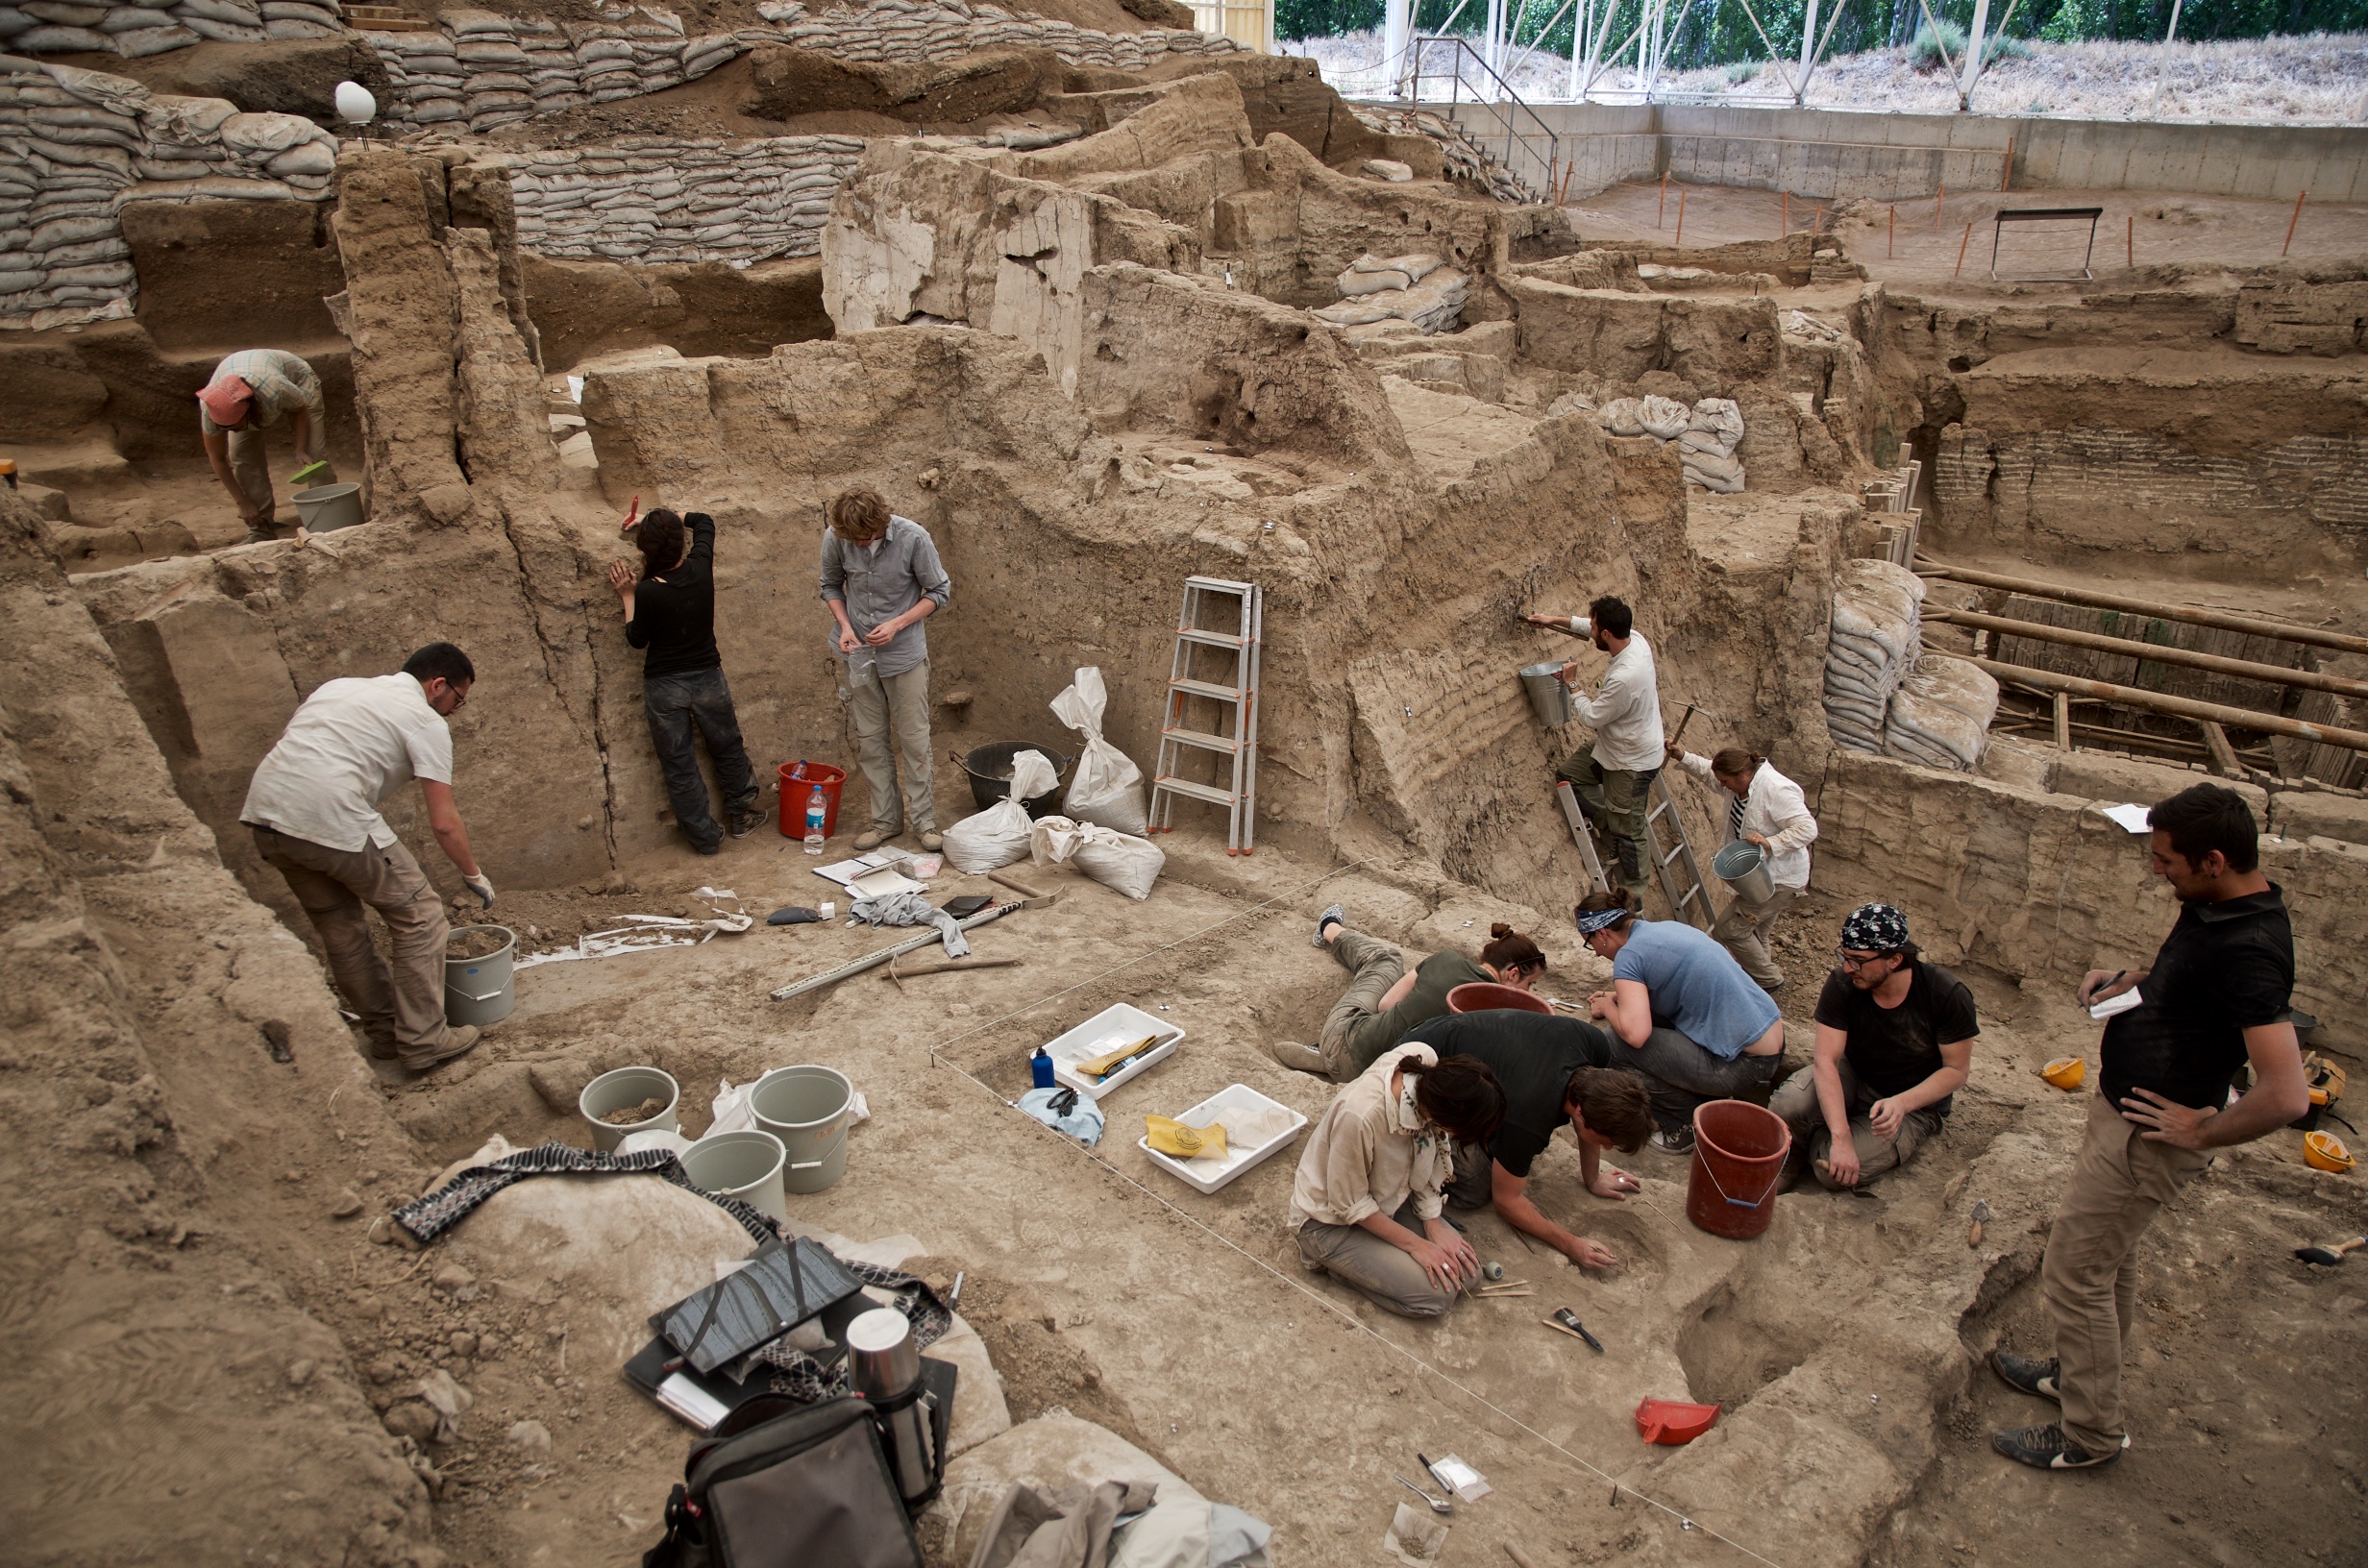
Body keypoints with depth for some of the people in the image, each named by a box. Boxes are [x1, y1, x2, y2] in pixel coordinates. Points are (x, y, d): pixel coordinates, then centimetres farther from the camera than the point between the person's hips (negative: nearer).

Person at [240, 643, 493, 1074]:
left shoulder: (340, 685, 26)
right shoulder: (426, 720, 3)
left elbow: (283, 747, 24)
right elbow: (444, 823, 0)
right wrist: (475, 875, 14)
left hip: (265, 812, 8)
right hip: (332, 821, -8)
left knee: (340, 927, 22)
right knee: (419, 917, 7)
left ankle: (385, 1033, 31)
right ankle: (423, 1041, 10)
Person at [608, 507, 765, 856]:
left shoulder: (647, 592, -22)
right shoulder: (700, 569, -13)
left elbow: (637, 639, -4)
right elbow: (703, 521, 8)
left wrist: (627, 596, 2)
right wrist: (662, 519, 8)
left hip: (665, 686, -3)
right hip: (708, 678, 3)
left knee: (679, 765, 12)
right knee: (727, 748, 24)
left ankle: (706, 837, 19)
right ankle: (741, 815, 36)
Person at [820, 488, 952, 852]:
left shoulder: (913, 538, -19)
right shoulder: (834, 539, -11)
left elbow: (939, 592, -8)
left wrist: (897, 624, -18)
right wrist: (844, 625, -10)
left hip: (905, 654, -3)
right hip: (861, 655, 3)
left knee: (914, 740, 2)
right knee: (870, 740, 9)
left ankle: (924, 821, 14)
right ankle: (886, 821, 21)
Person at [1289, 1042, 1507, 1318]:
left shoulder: (1430, 1074, -22)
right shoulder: (1360, 1115, -40)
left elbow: (1427, 1160, -2)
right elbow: (1350, 1205, -23)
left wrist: (1433, 1224, -6)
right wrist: (1415, 1245, -15)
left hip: (1388, 1197, 7)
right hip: (1332, 1220, -7)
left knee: (1463, 1266, -1)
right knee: (1436, 1294, -13)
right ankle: (1330, 1260, 4)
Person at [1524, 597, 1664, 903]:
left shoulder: (1625, 677, -38)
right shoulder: (1633, 637, -12)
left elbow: (1590, 716, -23)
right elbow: (1588, 627, 11)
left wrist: (1571, 684, -9)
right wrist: (1555, 620, 11)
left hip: (1631, 762, -9)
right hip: (1613, 746, 9)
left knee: (1628, 831, 6)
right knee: (1567, 774, 18)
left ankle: (1634, 895, 23)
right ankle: (1614, 825, 25)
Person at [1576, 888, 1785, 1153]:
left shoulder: (1629, 955, -13)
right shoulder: (1666, 927, 12)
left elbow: (1635, 1034, -25)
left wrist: (1608, 1007, -4)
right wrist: (1620, 996, 22)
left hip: (1746, 1066, -9)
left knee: (1617, 1044, -10)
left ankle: (1688, 1125, 3)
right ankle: (1716, 1100, 19)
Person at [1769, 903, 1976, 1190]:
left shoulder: (1948, 995, -23)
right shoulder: (1842, 984, -20)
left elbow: (1956, 1071, -14)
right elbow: (1826, 1060, -25)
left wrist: (1902, 1103, -32)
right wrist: (1840, 1137, -36)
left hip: (1914, 1104, -2)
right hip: (1853, 1078, 2)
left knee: (1834, 1171, -25)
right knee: (1785, 1106, -30)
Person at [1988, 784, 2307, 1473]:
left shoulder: (2249, 952, -32)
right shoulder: (2213, 905, -3)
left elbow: (2286, 1094, -37)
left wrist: (2202, 1133, -23)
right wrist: (2129, 980, 3)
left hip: (2148, 1137, -10)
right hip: (2124, 1110, 10)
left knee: (2073, 1273, 3)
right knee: (2111, 1258, 26)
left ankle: (2092, 1433, 21)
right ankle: (2079, 1372, 46)